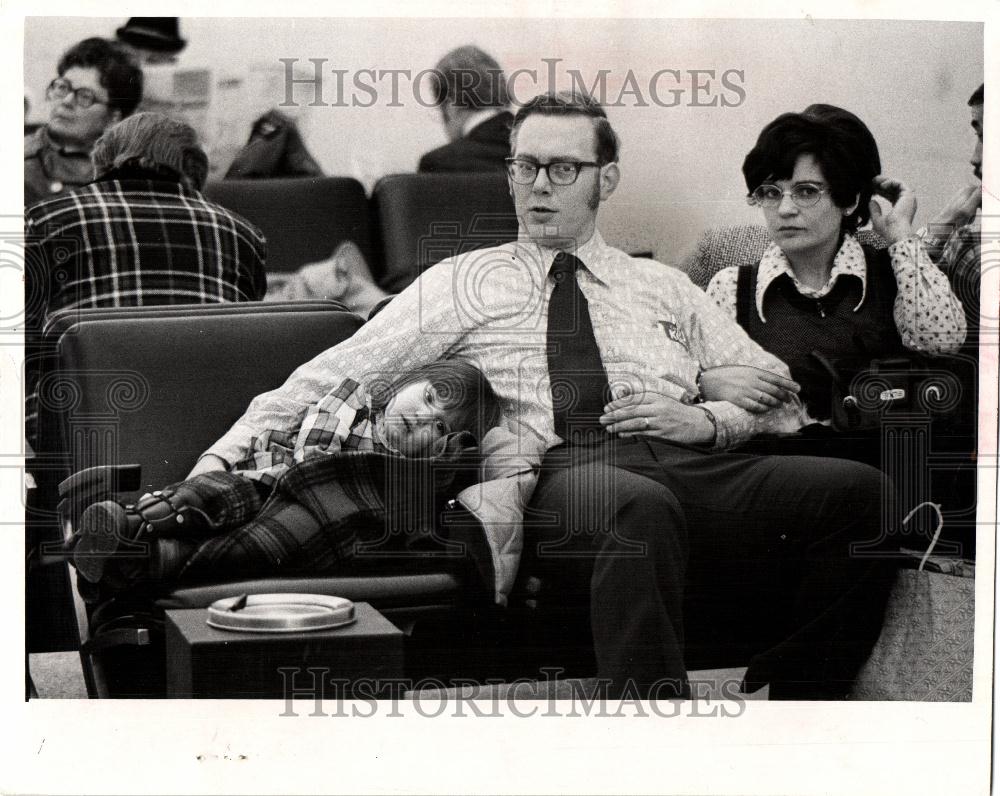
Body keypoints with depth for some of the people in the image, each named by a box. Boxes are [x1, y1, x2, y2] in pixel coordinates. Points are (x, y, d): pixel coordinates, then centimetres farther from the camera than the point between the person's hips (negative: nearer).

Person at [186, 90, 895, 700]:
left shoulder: (664, 288, 29)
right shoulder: (461, 284, 22)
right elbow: (335, 374, 14)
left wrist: (706, 420, 4)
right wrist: (227, 453, 2)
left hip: (689, 469, 3)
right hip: (554, 475, -3)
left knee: (858, 490, -27)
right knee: (637, 505, -43)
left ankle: (797, 704, -21)